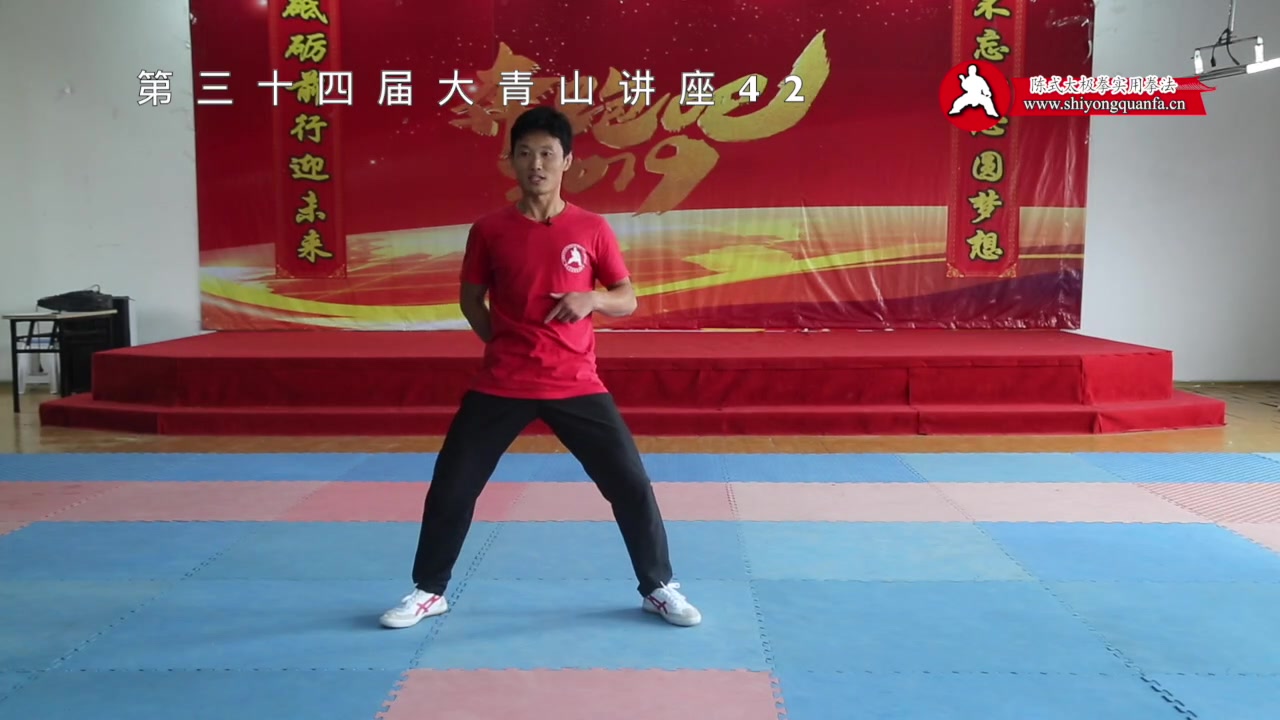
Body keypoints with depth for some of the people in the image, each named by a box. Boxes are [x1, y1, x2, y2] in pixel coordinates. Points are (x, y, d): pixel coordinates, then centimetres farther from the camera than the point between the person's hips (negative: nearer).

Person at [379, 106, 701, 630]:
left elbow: (628, 301, 5)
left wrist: (593, 298, -16)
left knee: (631, 484, -1)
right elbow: (470, 298, 13)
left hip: (576, 384, 0)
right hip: (501, 385, 1)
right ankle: (428, 591, 25)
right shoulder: (489, 230, 0)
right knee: (450, 487, 4)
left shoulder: (592, 229, 0)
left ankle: (659, 589, 20)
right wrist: (500, 342, -1)